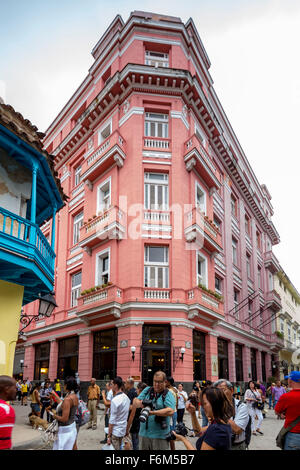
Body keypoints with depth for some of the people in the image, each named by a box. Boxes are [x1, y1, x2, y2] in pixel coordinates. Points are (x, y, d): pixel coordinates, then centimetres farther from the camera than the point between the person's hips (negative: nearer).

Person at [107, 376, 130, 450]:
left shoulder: (115, 400, -19)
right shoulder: (126, 398, 4)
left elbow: (112, 421, -17)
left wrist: (109, 436, -11)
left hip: (115, 431, -7)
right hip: (123, 430, 7)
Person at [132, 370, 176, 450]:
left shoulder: (168, 394, -5)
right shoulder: (147, 390, 9)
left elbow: (170, 411, -19)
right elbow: (135, 401, 5)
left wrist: (153, 412, -26)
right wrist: (139, 403, -19)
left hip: (160, 435, -4)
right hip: (143, 433, 4)